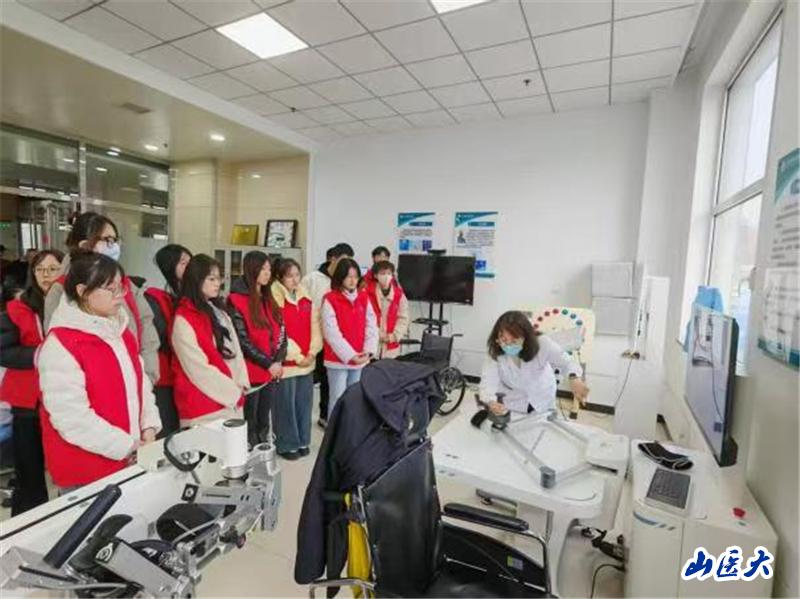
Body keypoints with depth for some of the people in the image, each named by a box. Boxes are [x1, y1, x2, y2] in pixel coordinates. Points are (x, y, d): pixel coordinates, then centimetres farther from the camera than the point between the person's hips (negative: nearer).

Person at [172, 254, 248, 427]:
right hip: (204, 407, -7)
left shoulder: (220, 312, 12)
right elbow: (198, 369, -15)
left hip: (232, 401, 7)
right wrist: (232, 392, -10)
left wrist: (240, 384, -3)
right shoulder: (183, 320, -11)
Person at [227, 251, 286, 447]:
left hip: (272, 371, 6)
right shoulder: (236, 300, -10)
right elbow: (242, 339, -14)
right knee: (250, 422, 8)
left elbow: (281, 331, 8)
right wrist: (268, 363, -14)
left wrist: (278, 361, -5)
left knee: (264, 421, 17)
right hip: (251, 372, -6)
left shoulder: (268, 299, 10)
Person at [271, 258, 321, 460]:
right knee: (286, 405, 5)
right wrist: (296, 356, -12)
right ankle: (287, 444, 21)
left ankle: (302, 441, 29)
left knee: (304, 403, 14)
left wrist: (312, 353, -3)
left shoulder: (306, 298, 9)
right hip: (286, 362, -6)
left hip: (307, 361, 6)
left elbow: (315, 328, 8)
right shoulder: (274, 298, -10)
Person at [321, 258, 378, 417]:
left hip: (361, 359, 5)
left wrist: (368, 350, -11)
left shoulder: (364, 298, 7)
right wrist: (350, 355, -17)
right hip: (338, 360, -5)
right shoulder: (330, 299, -9)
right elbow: (331, 332, -14)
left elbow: (371, 325, 3)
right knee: (338, 400, 2)